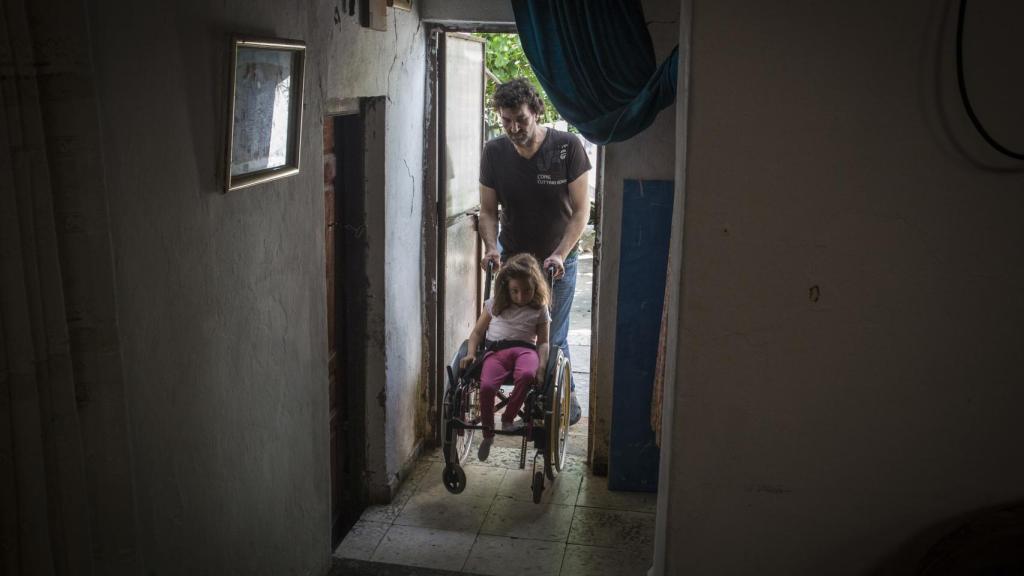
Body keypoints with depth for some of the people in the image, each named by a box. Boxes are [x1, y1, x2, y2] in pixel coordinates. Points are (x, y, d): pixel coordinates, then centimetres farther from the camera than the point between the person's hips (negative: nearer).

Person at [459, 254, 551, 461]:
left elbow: (543, 342, 10)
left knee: (526, 375, -39)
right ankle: (487, 433, -7)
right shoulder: (494, 305, 19)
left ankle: (508, 418, -15)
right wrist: (471, 353, 3)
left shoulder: (539, 310, 14)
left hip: (525, 349, -1)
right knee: (486, 386, -31)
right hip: (495, 350, 1)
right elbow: (478, 332, 21)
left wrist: (542, 367, -8)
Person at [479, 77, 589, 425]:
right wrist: (491, 248, -16)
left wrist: (560, 254, -22)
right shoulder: (494, 152, -5)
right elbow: (488, 211, 1)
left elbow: (580, 210, -12)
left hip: (557, 261, -3)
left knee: (553, 340, 1)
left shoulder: (567, 147, -14)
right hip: (511, 258, 3)